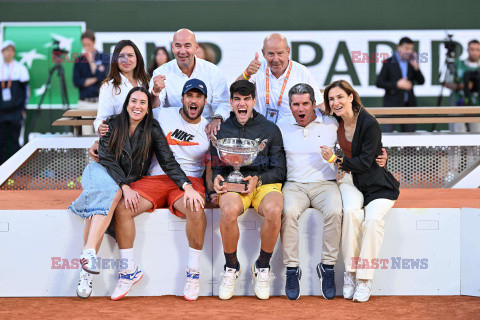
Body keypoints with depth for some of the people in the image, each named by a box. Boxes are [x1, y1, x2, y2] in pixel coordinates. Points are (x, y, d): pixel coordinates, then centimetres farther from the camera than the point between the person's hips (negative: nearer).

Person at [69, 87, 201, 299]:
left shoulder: (152, 130, 3)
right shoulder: (112, 124, 2)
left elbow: (168, 161, -5)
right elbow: (106, 159, -6)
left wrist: (187, 186, -22)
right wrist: (125, 187, -21)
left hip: (129, 184, 0)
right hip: (102, 173, 0)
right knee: (113, 193, -36)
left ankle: (86, 270, -41)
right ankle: (89, 252, -47)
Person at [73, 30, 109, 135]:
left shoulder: (104, 58, 7)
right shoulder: (79, 61, 10)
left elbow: (102, 76, -9)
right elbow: (77, 82, -1)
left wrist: (91, 60, -3)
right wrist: (94, 79, -7)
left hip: (100, 102, -1)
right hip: (84, 103, 1)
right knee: (86, 133, -2)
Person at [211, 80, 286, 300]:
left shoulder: (270, 130, 10)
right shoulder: (222, 131, 14)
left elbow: (280, 171, 8)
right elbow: (217, 168, 18)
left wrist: (258, 179, -11)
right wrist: (217, 179, -6)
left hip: (265, 183, 0)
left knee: (273, 210, -36)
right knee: (229, 210, -37)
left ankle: (262, 267, -11)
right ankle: (231, 267, -10)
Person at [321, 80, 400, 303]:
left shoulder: (369, 124, -15)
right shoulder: (337, 122, 3)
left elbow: (365, 162, -17)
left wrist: (336, 160, -16)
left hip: (377, 183, -3)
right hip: (350, 179, 4)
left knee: (374, 217, -31)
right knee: (351, 211, -30)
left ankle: (364, 278, -21)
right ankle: (350, 272, -21)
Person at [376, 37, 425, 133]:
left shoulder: (411, 63, 10)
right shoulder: (388, 63, -1)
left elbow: (421, 81, 4)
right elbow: (379, 83, -6)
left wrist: (416, 67, -10)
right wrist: (397, 84, -17)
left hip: (408, 105, 4)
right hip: (392, 105, -4)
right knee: (387, 133, -9)